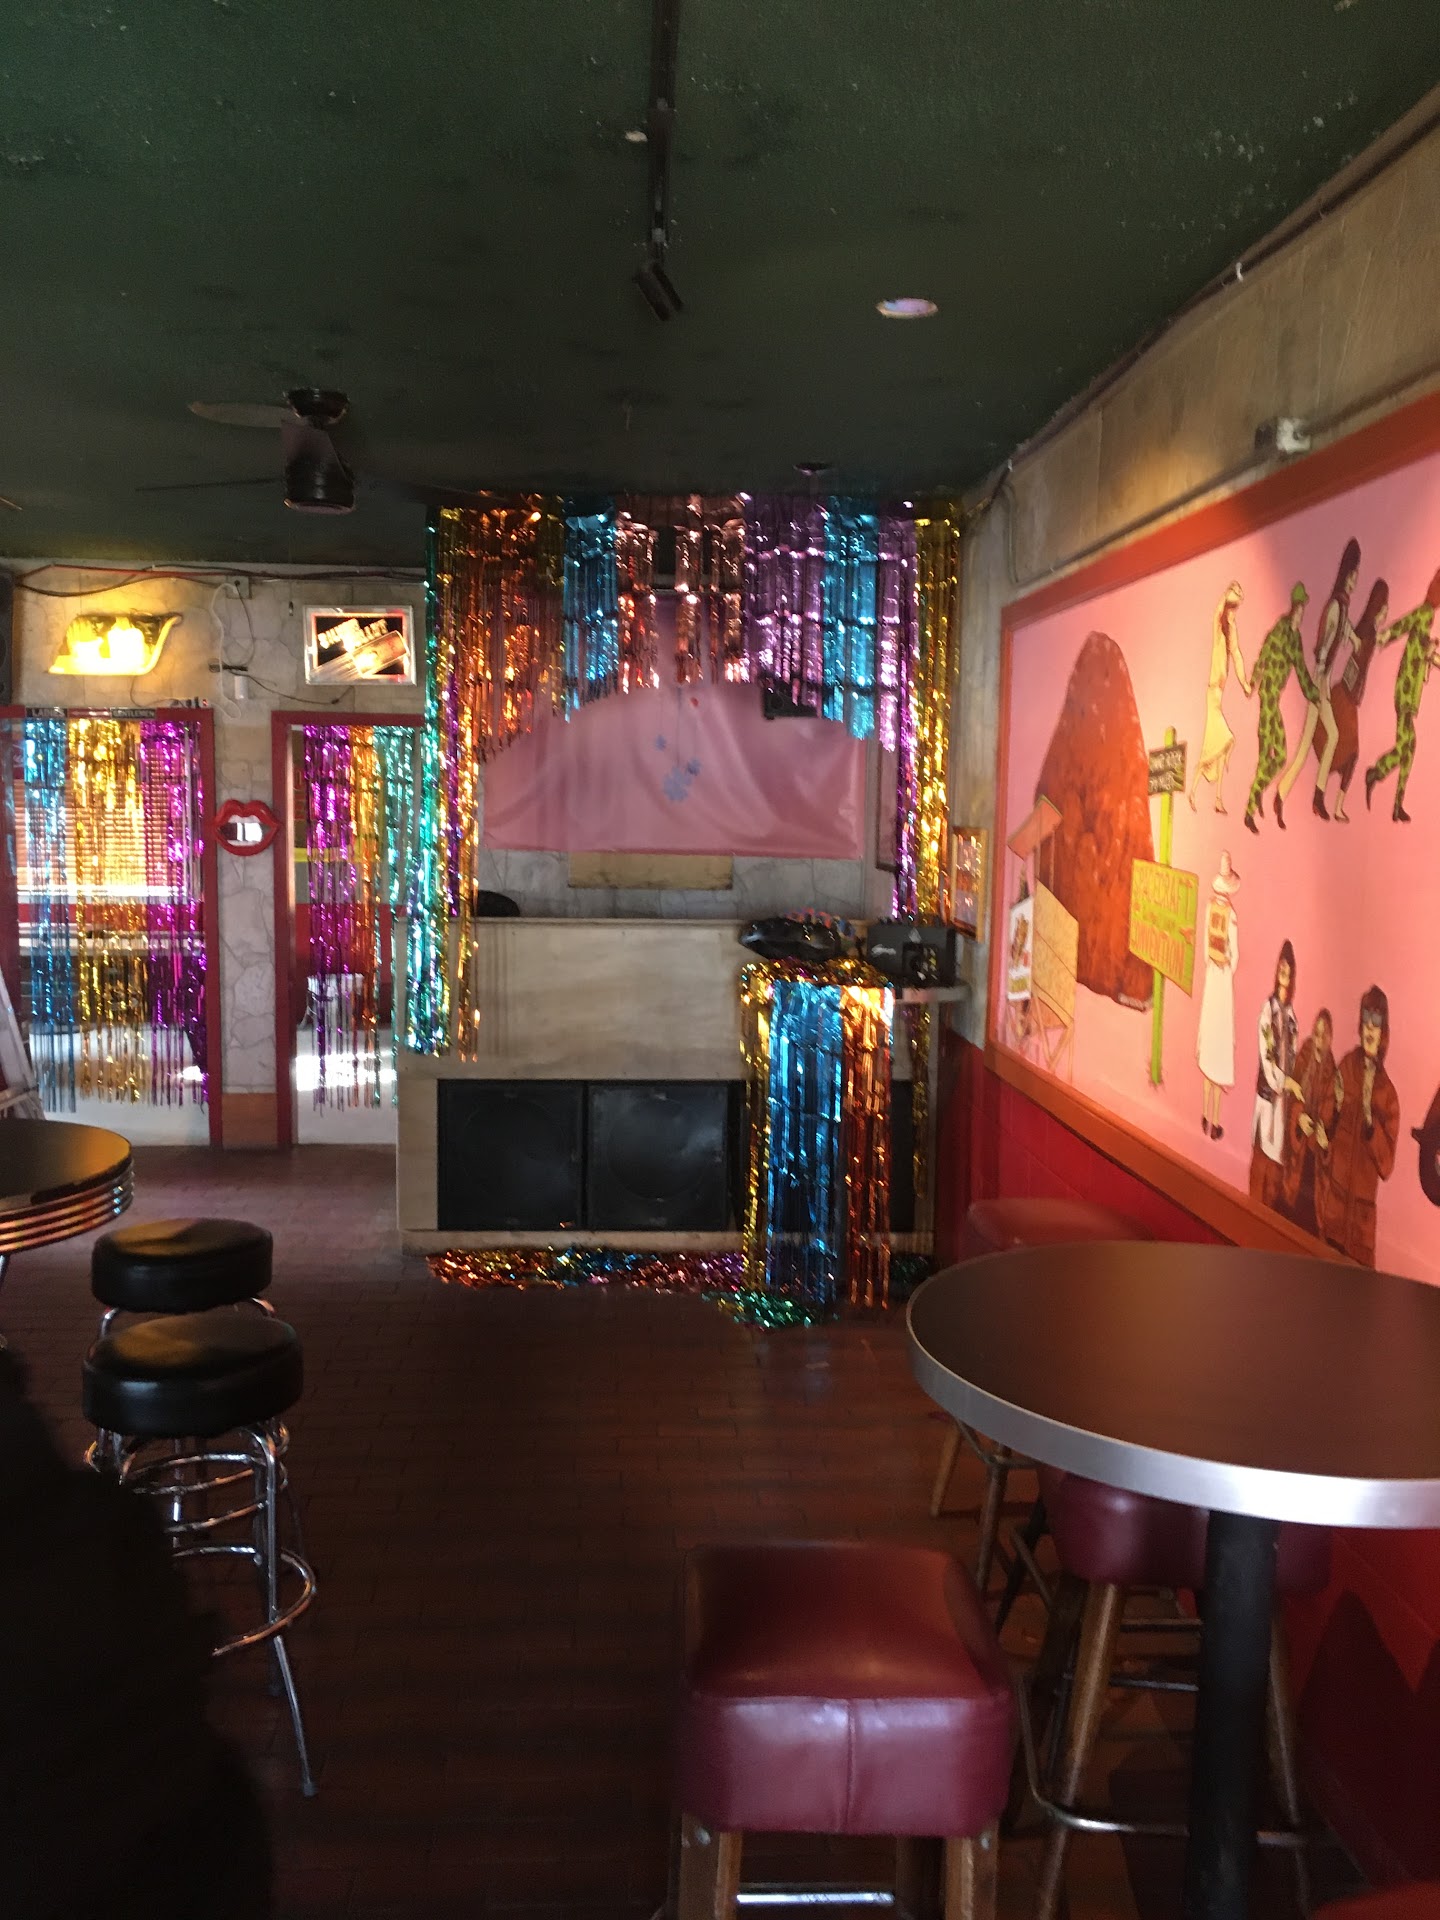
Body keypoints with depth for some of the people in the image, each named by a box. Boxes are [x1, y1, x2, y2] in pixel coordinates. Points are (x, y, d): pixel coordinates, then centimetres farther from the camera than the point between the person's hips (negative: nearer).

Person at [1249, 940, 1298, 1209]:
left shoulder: (1291, 1012, 10)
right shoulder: (1268, 1008, -7)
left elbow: (1293, 1055, 10)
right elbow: (1264, 1054, -12)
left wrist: (1291, 1083, 0)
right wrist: (1283, 1081, -17)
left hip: (1285, 1093, 5)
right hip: (1268, 1089, -5)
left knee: (1278, 1154, 8)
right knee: (1262, 1152, -2)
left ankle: (1271, 1206, 15)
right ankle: (1256, 1205, 5)